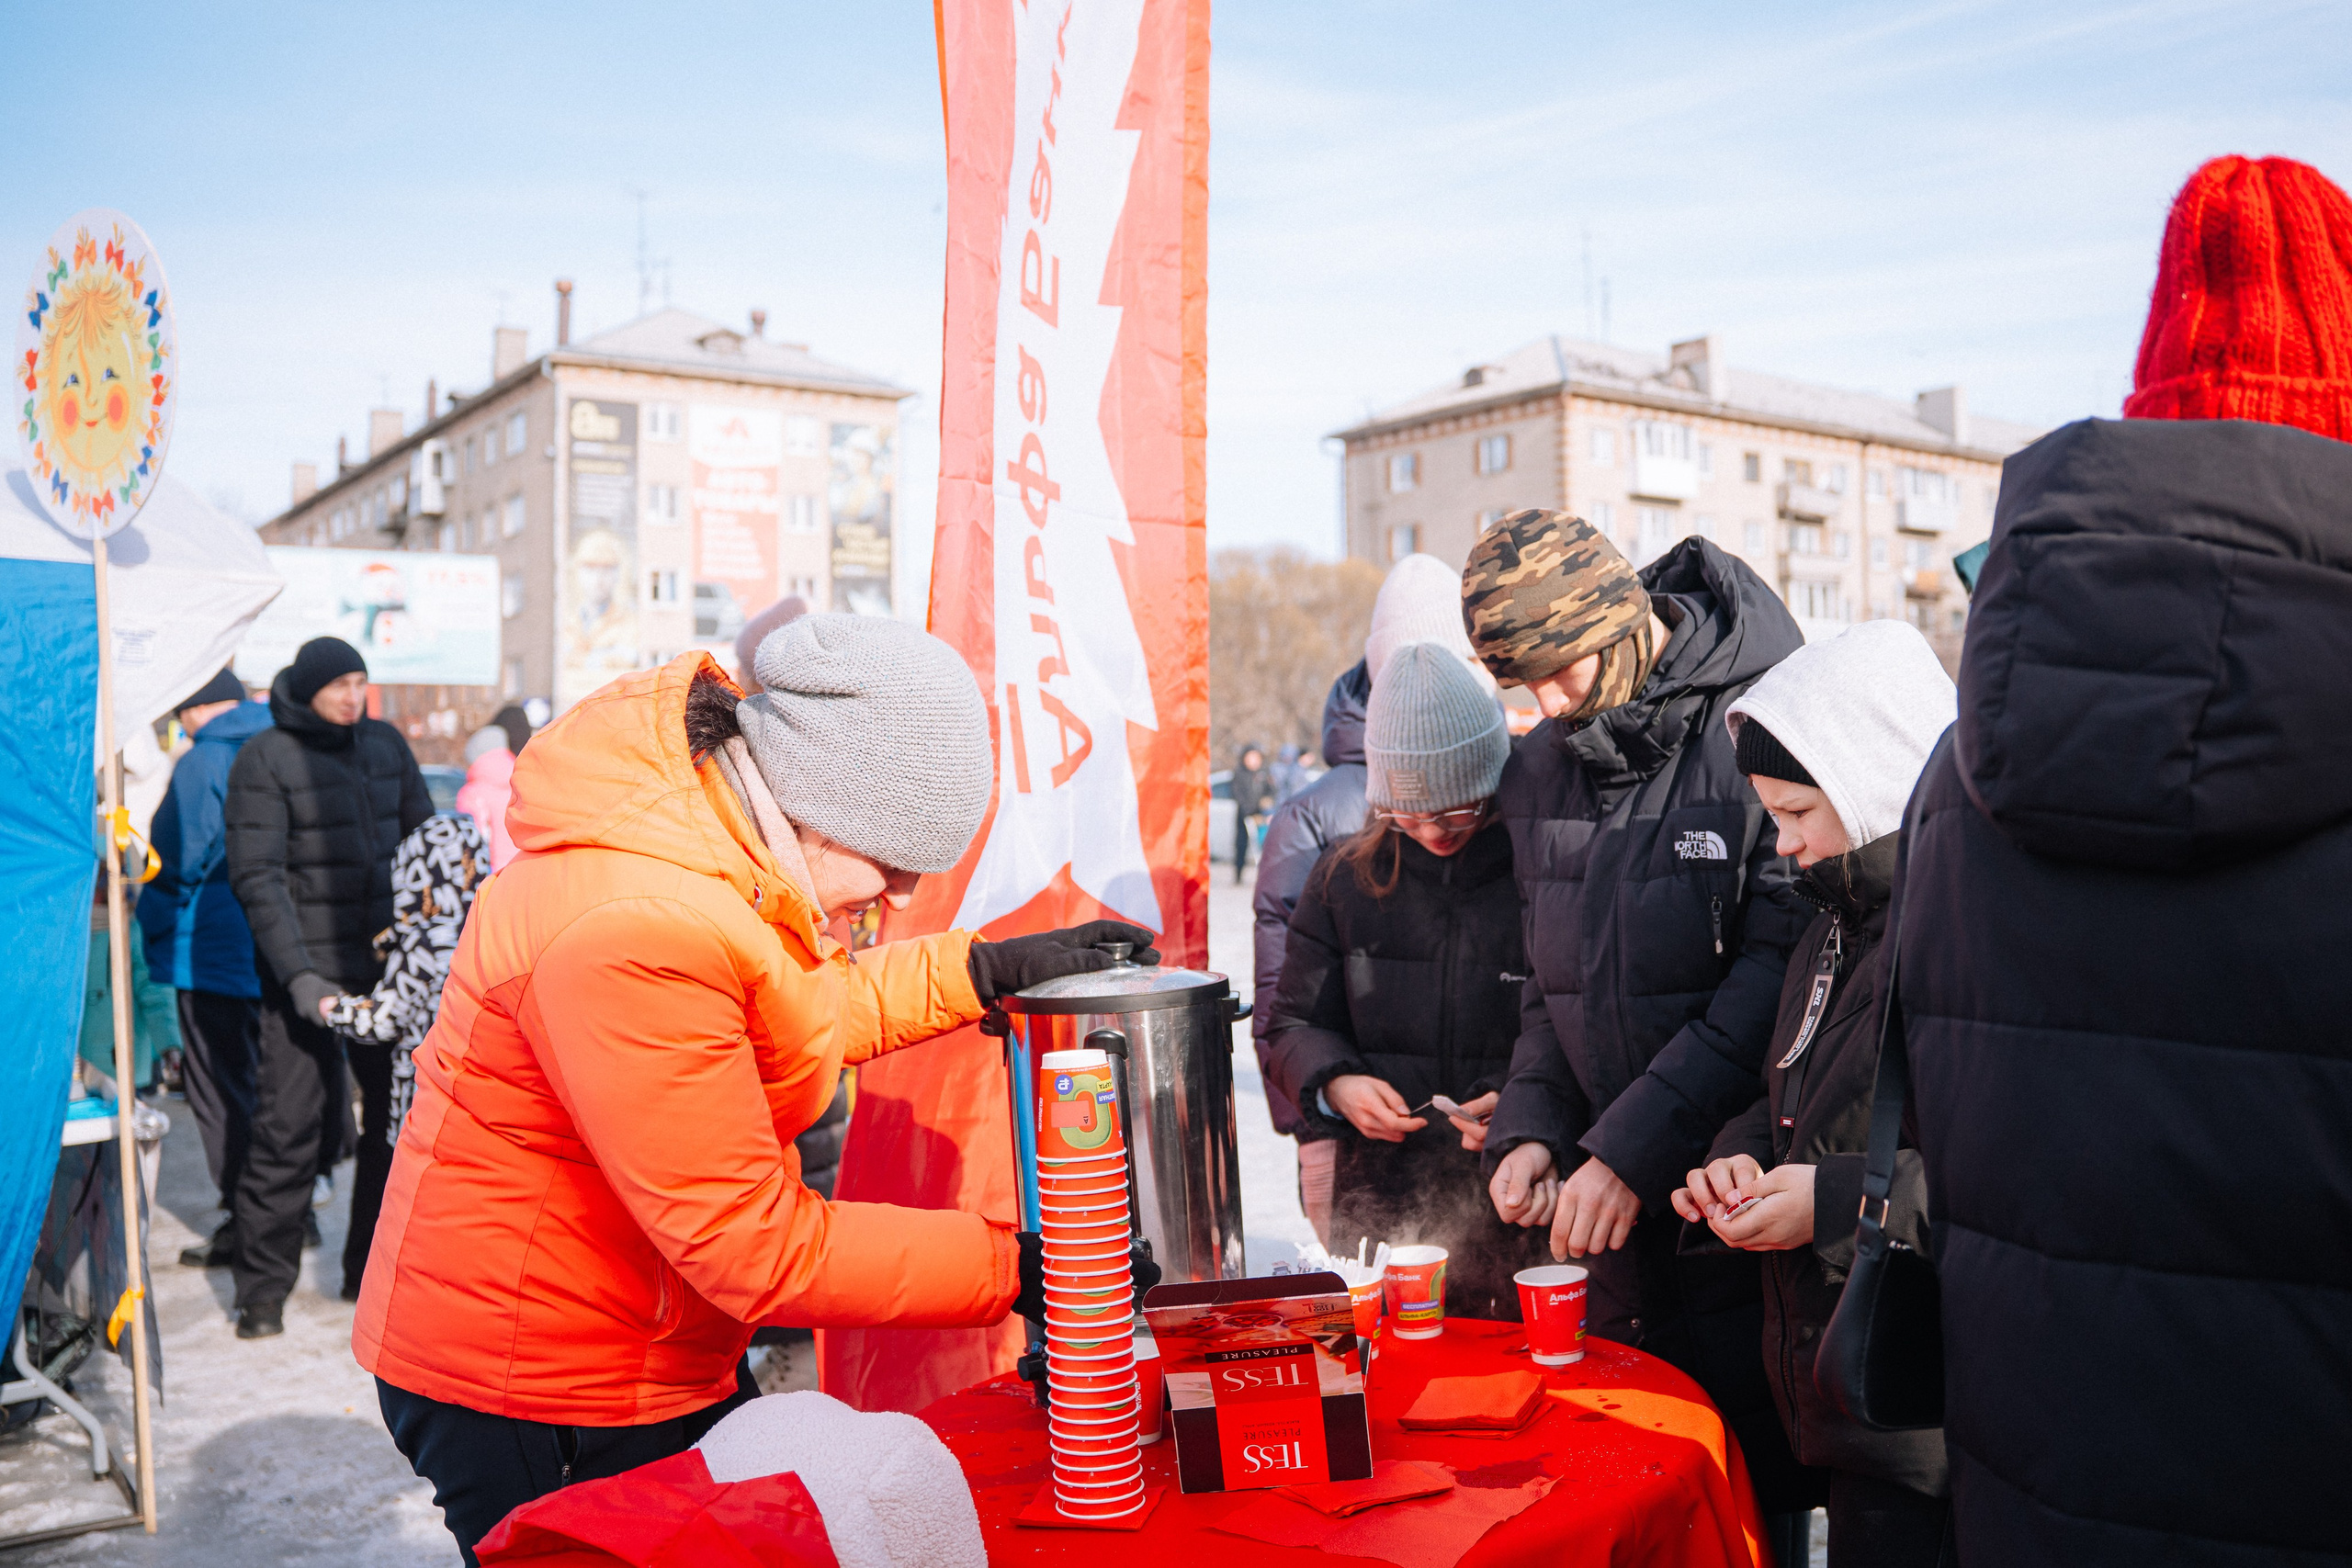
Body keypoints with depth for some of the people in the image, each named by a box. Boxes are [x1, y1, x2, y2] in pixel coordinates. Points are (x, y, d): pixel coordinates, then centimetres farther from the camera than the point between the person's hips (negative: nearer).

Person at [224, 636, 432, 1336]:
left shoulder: (386, 743, 9)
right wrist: (299, 972, -20)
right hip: (307, 970, -5)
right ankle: (262, 1287, 11)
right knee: (288, 1127, -5)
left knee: (401, 1111, 9)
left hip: (387, 964, 5)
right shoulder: (264, 759, -6)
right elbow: (257, 876, -11)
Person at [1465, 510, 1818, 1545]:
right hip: (1615, 1217, 6)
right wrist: (1531, 1127, 0)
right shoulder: (1541, 768, 8)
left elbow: (1782, 973, -19)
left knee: (1752, 1488, 6)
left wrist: (1633, 1149, -21)